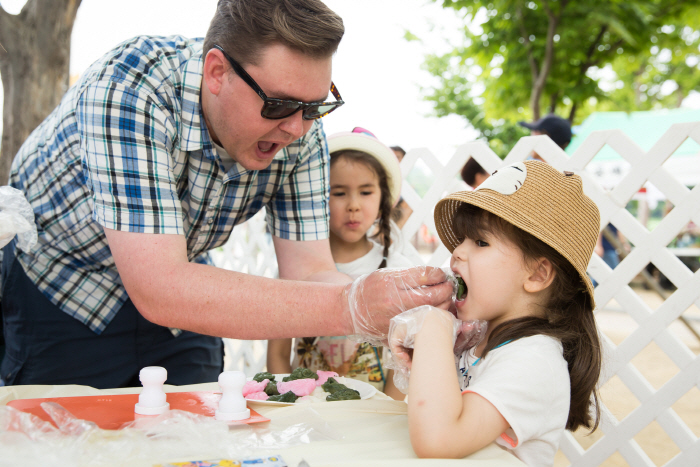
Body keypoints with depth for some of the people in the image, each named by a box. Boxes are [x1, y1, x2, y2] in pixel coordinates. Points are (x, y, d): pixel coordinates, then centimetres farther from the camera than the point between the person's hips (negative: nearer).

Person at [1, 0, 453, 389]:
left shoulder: (301, 133, -20)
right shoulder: (129, 90, -37)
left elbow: (309, 274, -18)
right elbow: (160, 291, -44)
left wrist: (395, 316, -39)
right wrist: (348, 308, -50)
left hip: (177, 304, 4)